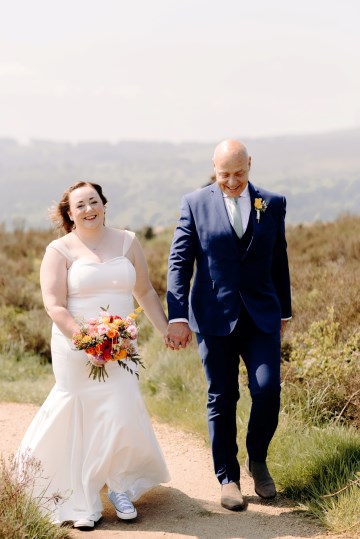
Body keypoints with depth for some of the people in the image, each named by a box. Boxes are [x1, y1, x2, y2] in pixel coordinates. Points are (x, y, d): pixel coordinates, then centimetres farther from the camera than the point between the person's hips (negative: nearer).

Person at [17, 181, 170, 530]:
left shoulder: (127, 242, 8)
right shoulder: (60, 250, -2)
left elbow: (145, 293, 16)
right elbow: (54, 306, -9)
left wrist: (167, 331, 12)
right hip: (76, 351, -2)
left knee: (120, 416, -6)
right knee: (80, 422, 2)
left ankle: (119, 487, 18)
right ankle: (81, 504, 14)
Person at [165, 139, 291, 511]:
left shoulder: (272, 204, 6)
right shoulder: (195, 204, 0)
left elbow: (279, 260, 12)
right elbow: (179, 262, -2)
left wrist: (283, 311, 15)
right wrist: (178, 317, -10)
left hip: (261, 316, 1)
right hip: (214, 317, -1)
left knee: (267, 388, -11)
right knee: (221, 399, 4)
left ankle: (257, 459, 15)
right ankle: (227, 478, 16)